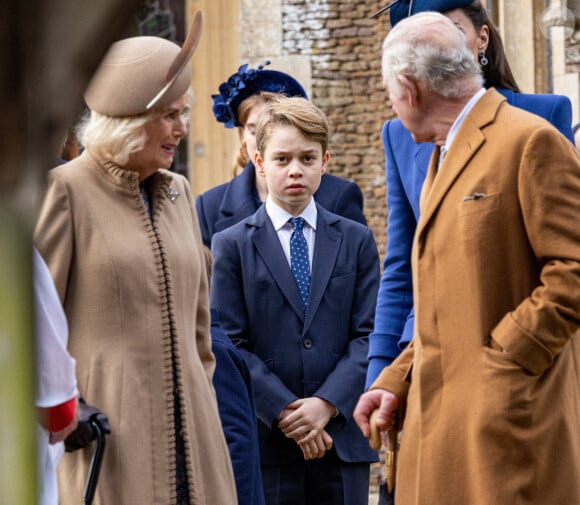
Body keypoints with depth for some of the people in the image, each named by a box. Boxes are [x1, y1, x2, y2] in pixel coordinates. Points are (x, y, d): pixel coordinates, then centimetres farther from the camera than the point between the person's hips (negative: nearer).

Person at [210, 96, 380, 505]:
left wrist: (328, 404, -12)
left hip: (342, 438, 2)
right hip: (264, 441, -2)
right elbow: (231, 345, -2)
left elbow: (368, 335, 3)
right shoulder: (232, 245, 4)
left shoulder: (356, 241, 10)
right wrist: (285, 412, -13)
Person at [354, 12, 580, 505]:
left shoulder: (530, 142, -8)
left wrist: (501, 359, -15)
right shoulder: (443, 159, 22)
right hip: (438, 419, 8)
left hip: (505, 419, -8)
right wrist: (397, 382, 13)